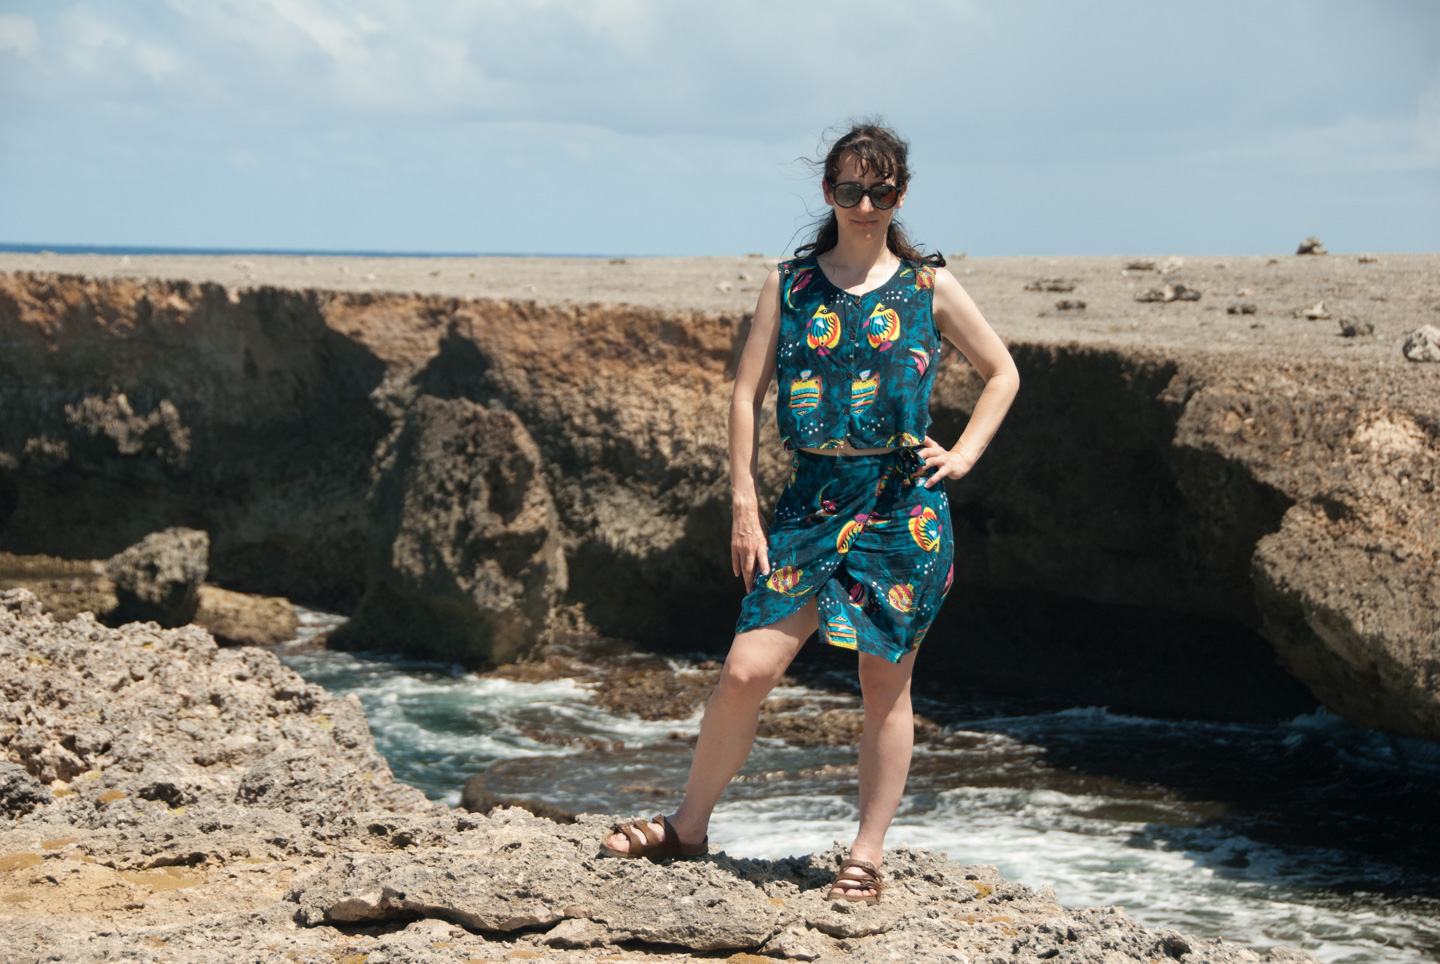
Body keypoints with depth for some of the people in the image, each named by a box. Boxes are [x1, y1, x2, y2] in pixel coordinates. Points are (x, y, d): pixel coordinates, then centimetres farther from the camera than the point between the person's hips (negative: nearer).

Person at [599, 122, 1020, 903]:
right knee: (746, 670, -6)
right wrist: (743, 506, -3)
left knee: (886, 686, 5)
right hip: (812, 499, 0)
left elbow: (1002, 374, 16)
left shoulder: (929, 288, 5)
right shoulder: (790, 283, 6)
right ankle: (689, 825, 13)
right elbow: (746, 396, 4)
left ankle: (866, 855, 18)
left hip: (904, 506, 0)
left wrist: (963, 455, 4)